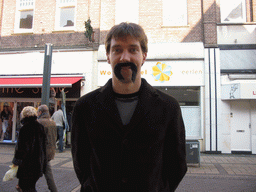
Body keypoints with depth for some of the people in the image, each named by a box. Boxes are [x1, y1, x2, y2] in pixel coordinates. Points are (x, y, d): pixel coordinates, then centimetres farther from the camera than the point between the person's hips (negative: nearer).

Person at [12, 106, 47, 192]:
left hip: (27, 159, -7)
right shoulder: (40, 127, 3)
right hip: (39, 159, 7)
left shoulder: (24, 128, -16)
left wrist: (16, 161, -7)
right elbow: (44, 143, 10)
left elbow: (21, 146, -16)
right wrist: (42, 159, 20)